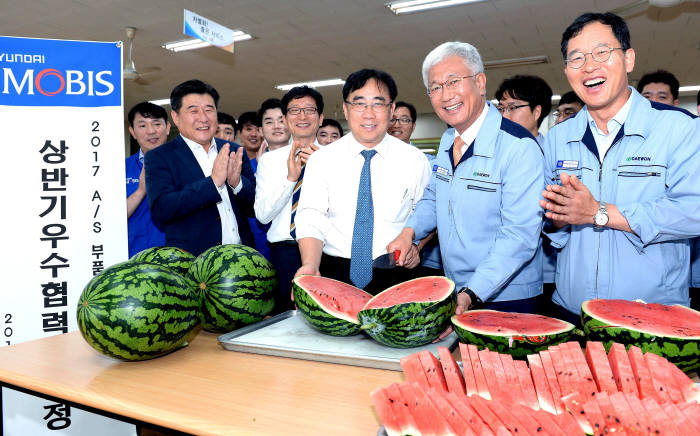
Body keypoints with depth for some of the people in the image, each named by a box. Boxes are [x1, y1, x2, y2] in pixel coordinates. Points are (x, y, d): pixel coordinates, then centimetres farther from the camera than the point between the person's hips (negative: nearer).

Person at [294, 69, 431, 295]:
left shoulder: (416, 161, 6)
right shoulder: (321, 160, 5)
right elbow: (311, 220, -3)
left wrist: (416, 244, -9)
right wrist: (310, 265, -21)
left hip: (393, 279, 0)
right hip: (334, 277, 1)